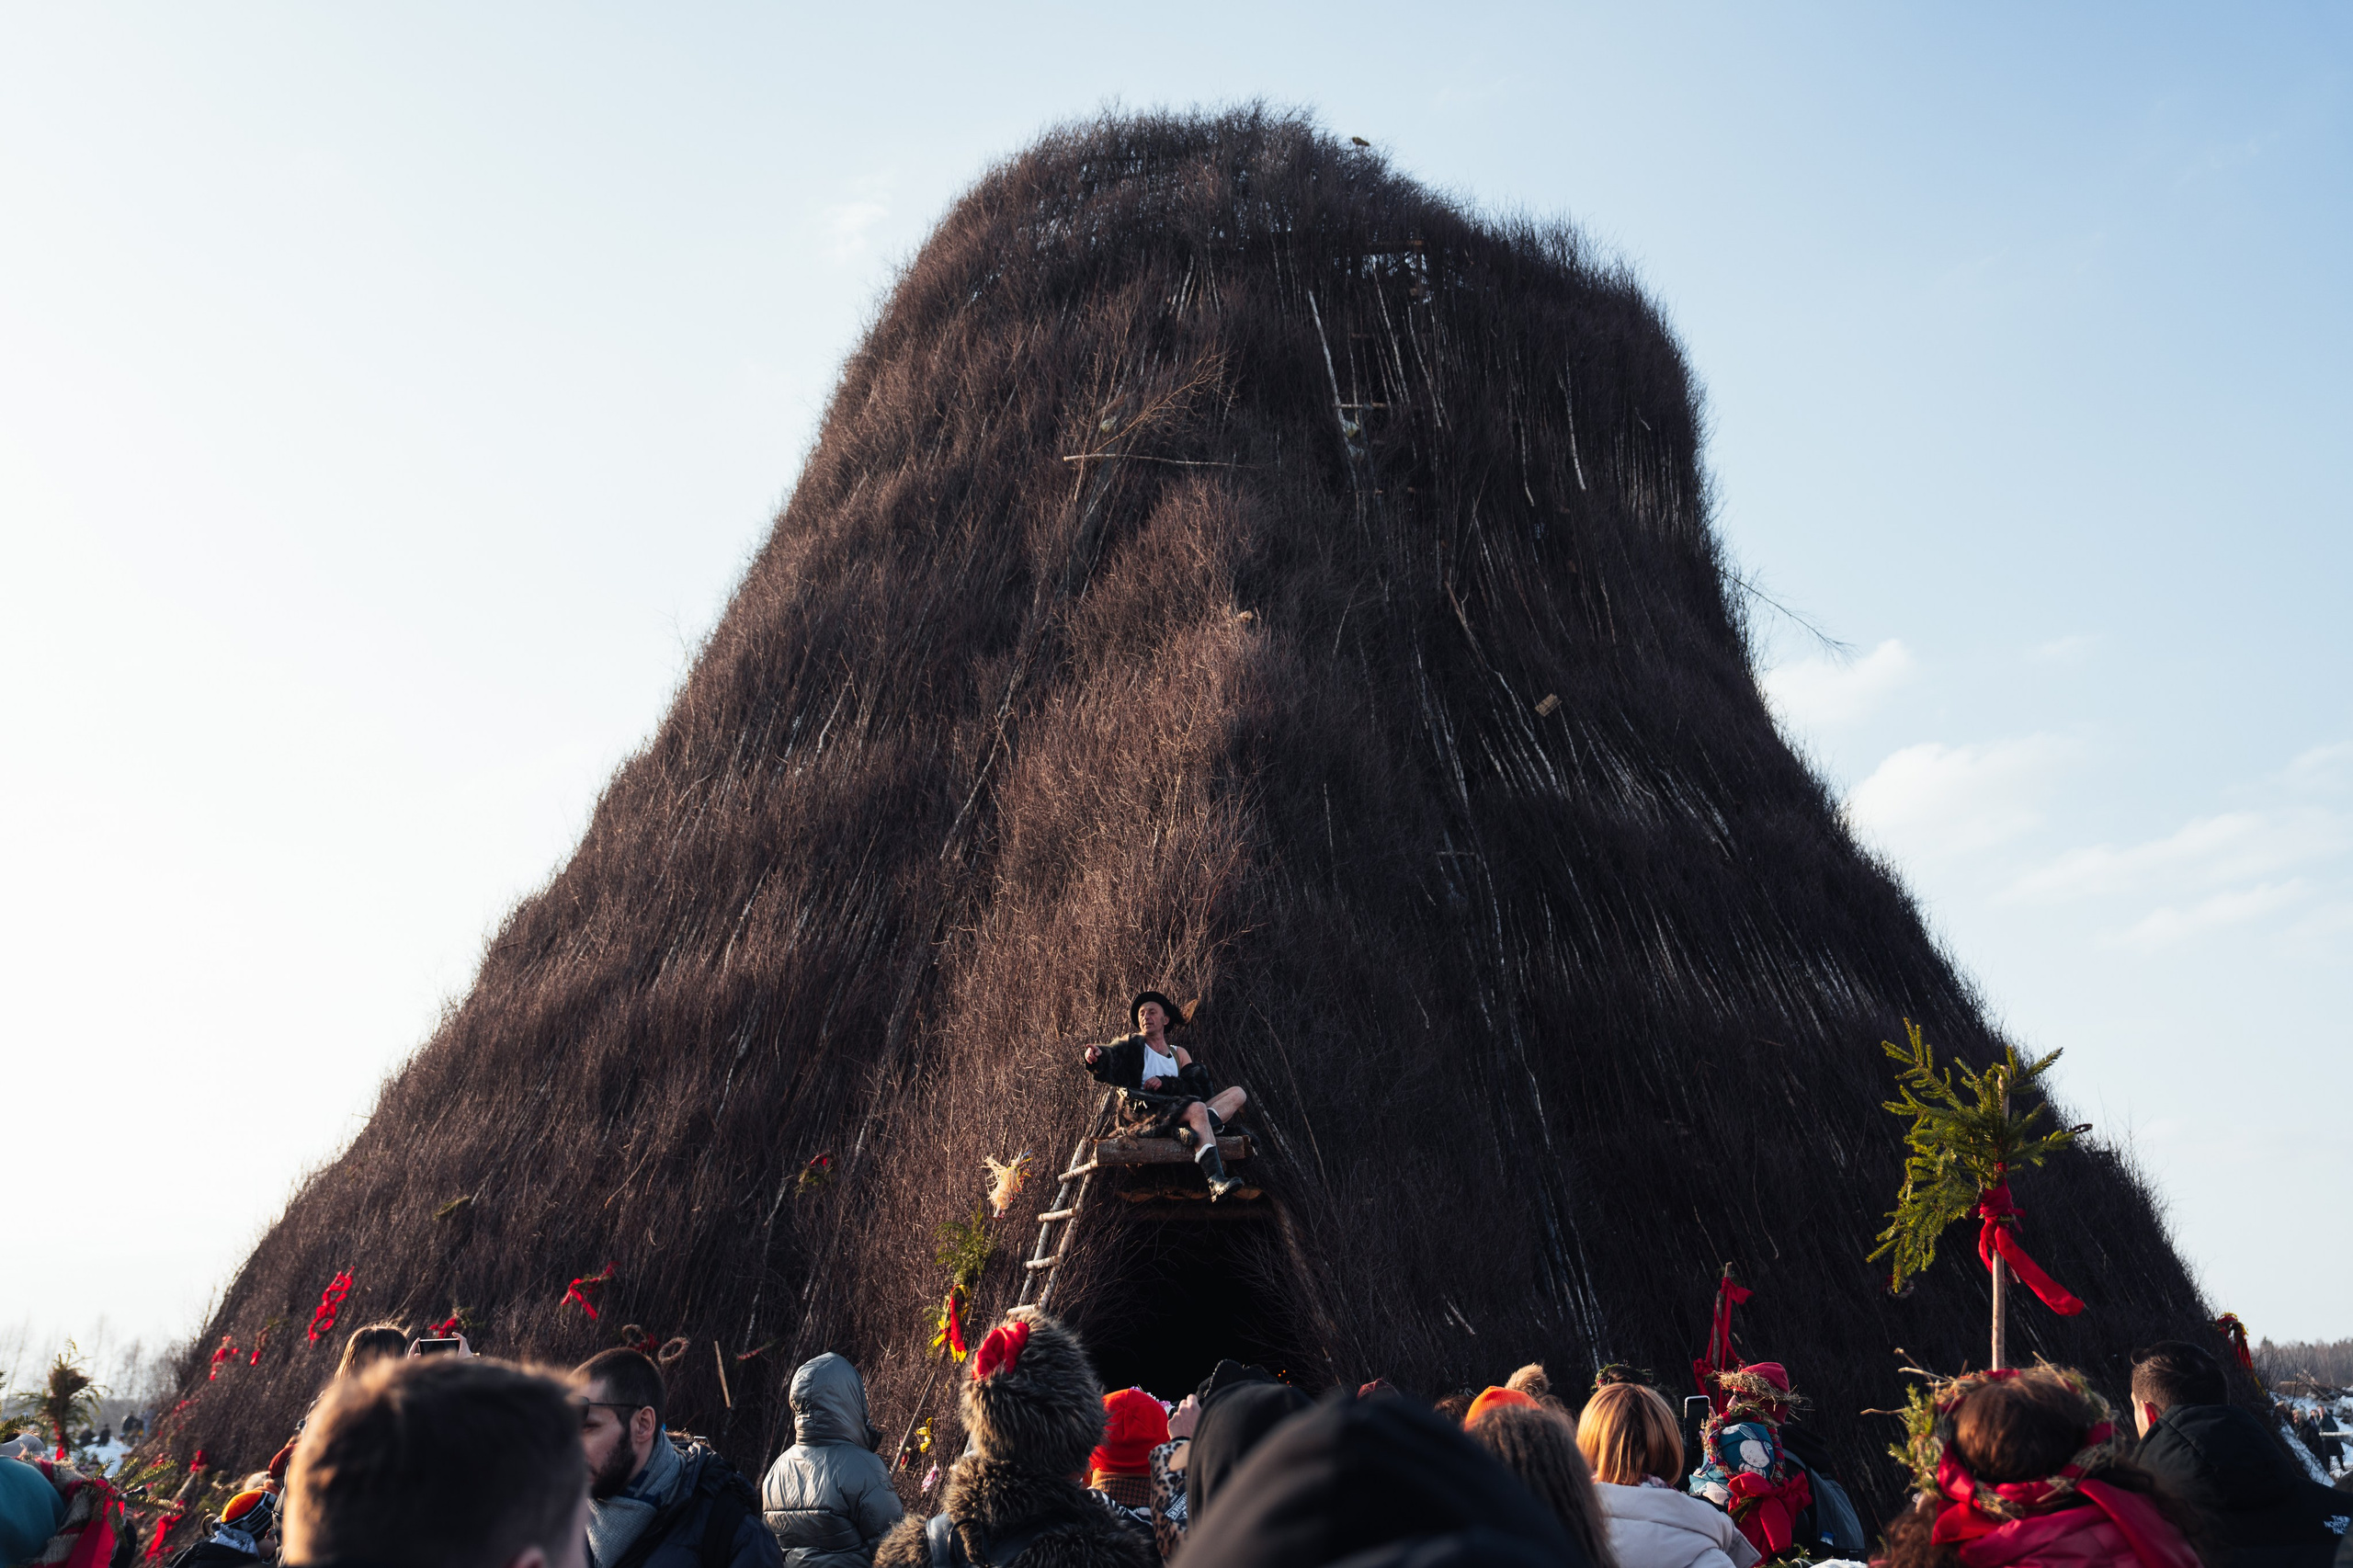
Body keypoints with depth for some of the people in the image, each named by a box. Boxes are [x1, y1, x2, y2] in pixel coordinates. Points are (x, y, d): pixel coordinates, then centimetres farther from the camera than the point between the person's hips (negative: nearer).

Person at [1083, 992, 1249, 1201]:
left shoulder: (1179, 1054, 25)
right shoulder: (1133, 1044, 16)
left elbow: (1195, 1087, 7)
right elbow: (1112, 1056, -9)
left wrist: (1164, 1083, -10)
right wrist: (1098, 1056, -33)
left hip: (1180, 1115, 5)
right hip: (1142, 1116, -5)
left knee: (1237, 1093, -7)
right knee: (1197, 1108, -33)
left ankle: (1193, 1130, -34)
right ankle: (1216, 1183, -50)